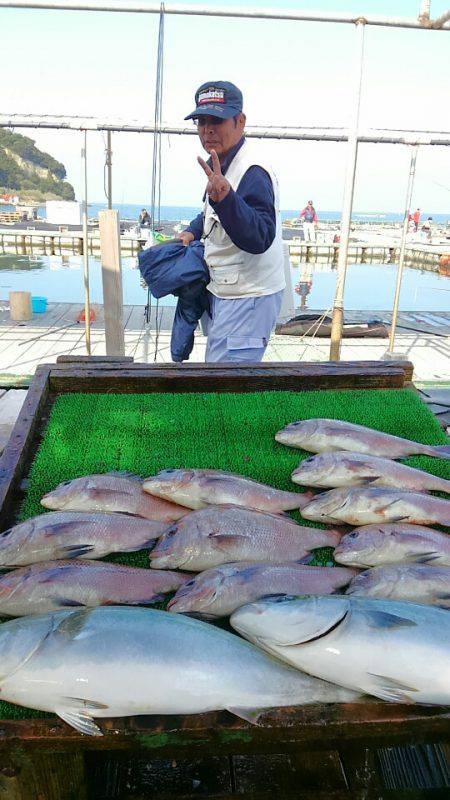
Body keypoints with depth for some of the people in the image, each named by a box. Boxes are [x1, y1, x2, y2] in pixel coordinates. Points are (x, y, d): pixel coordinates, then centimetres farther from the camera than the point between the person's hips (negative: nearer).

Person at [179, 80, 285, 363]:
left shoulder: (253, 171, -23)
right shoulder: (221, 164, 9)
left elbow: (259, 239, -37)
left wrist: (224, 197, -50)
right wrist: (192, 232, 11)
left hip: (248, 299, -11)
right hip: (226, 292, 11)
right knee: (217, 366, 24)